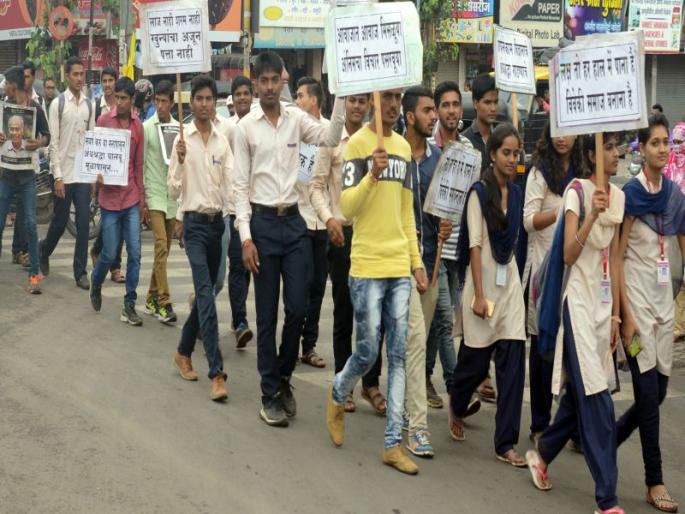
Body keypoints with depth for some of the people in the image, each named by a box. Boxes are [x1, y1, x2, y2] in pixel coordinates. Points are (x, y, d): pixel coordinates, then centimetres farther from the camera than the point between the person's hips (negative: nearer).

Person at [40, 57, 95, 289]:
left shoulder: (89, 105, 7)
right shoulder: (58, 104, -5)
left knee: (84, 224, 1)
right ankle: (43, 252, 36)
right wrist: (58, 176, -12)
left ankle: (80, 271, 9)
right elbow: (54, 143, -7)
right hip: (64, 173, -3)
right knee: (60, 221, 8)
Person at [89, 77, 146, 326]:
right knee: (109, 254, 3)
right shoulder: (103, 121, -3)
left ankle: (129, 306, 7)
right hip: (110, 197, -2)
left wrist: (142, 200, 9)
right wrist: (97, 175, -18)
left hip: (132, 199, 3)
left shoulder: (138, 126, 6)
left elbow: (139, 164, 10)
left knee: (135, 254, -1)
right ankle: (96, 283, 34)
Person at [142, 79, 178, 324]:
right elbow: (140, 163, -1)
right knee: (161, 246, -13)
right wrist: (141, 196, -4)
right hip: (154, 194, -4)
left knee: (164, 249, 9)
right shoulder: (146, 128, -2)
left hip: (173, 195, 4)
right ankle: (164, 303, -13)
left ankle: (152, 298, 21)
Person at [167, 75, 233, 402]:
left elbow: (231, 185, 2)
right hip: (194, 222, -4)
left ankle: (184, 352, 33)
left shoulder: (223, 141, 5)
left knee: (205, 292, 13)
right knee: (205, 293, -13)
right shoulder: (182, 139, -4)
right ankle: (217, 373, -15)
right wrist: (180, 162, -19)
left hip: (218, 221, 4)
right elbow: (173, 191, -4)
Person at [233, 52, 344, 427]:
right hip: (262, 221, -2)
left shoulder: (296, 118, 4)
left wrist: (340, 97, -20)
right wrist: (245, 236, -10)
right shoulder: (245, 127, -3)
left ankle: (284, 377, 25)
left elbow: (330, 138, -11)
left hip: (293, 220, 2)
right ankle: (270, 394, 14)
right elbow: (241, 185, -4)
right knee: (267, 314, 4)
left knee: (298, 308, 3)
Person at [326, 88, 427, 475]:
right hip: (367, 266, -5)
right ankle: (338, 395, 31)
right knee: (369, 351, -1)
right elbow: (347, 208, -12)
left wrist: (417, 261, 12)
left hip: (400, 267, 5)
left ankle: (394, 443, 8)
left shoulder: (404, 147, 13)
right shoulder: (357, 143, -6)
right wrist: (371, 175, -26)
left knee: (399, 355, 3)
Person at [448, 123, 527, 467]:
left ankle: (505, 443, 2)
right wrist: (479, 295, -16)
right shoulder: (479, 193, -8)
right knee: (477, 359, 5)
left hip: (510, 281, 5)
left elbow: (512, 242, 13)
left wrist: (510, 279, 9)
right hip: (484, 280, -5)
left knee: (513, 361, -2)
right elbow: (475, 245, -12)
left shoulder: (516, 194, 8)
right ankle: (456, 405, 38)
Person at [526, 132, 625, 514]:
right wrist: (592, 215, -28)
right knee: (597, 402, -9)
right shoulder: (578, 191, -10)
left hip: (604, 304, 7)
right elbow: (568, 256, -16)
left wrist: (616, 314, 13)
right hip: (580, 303, -7)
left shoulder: (619, 196, 10)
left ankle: (542, 454, 36)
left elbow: (615, 260, 13)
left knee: (582, 393, 13)